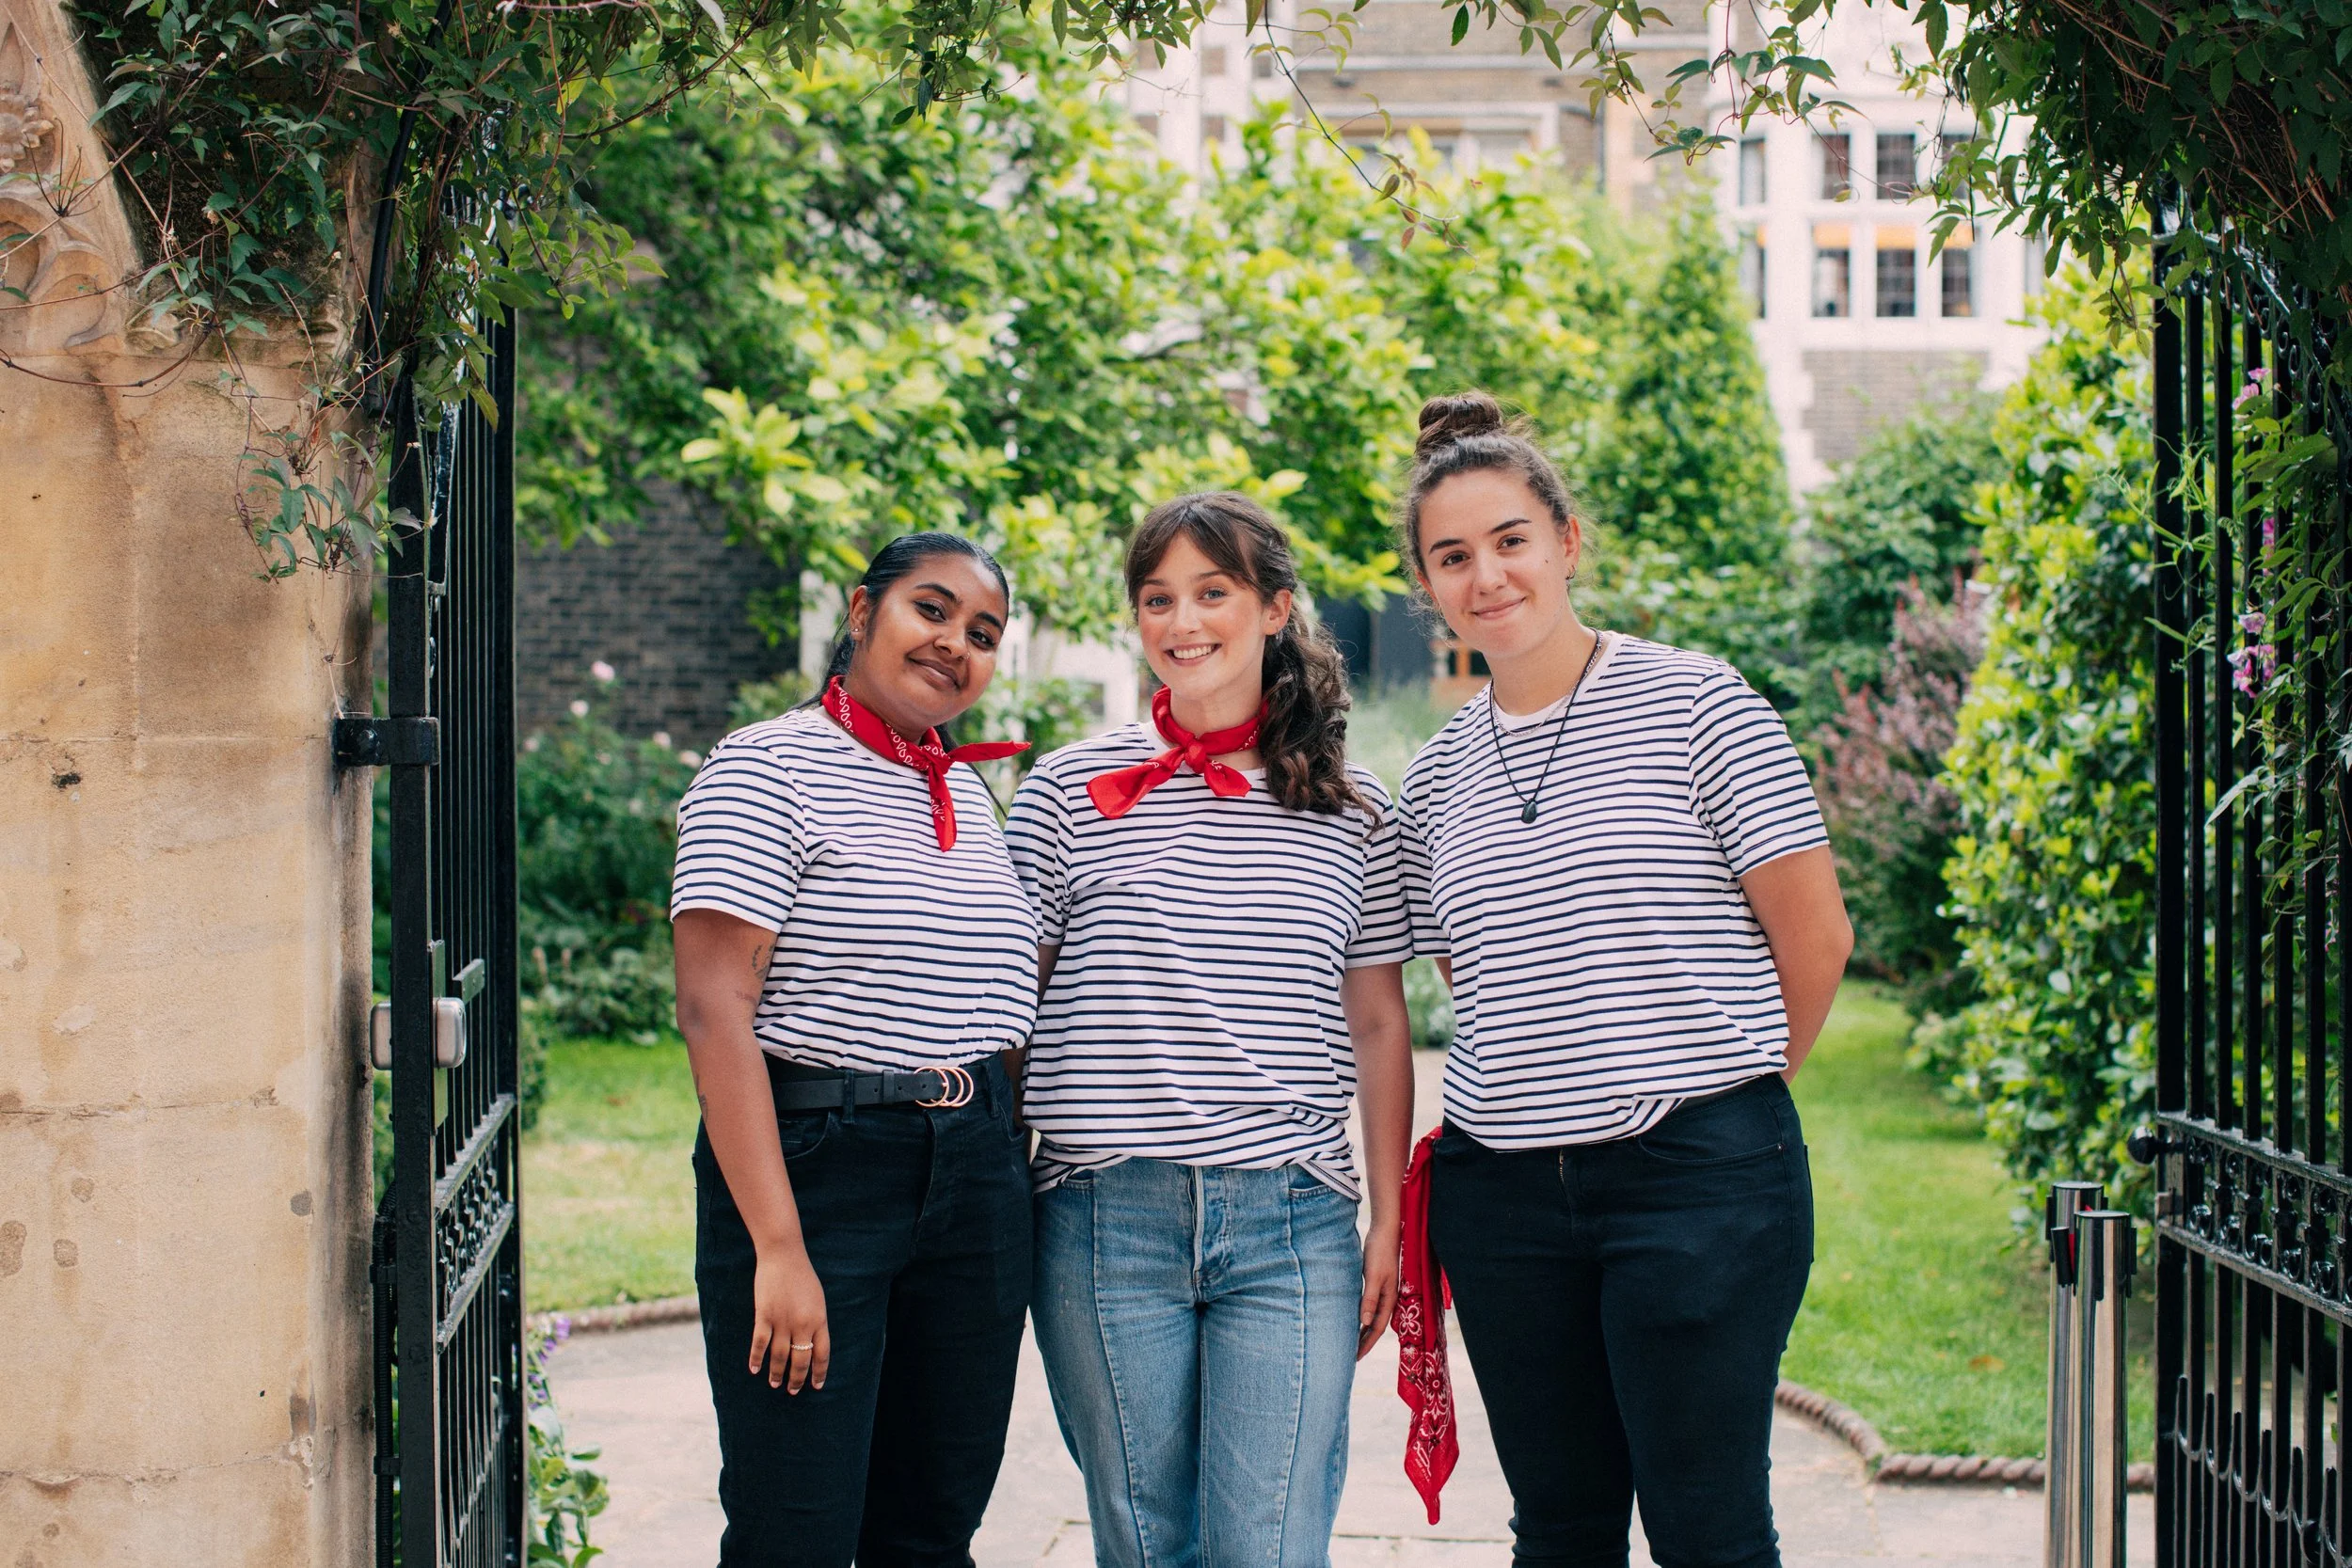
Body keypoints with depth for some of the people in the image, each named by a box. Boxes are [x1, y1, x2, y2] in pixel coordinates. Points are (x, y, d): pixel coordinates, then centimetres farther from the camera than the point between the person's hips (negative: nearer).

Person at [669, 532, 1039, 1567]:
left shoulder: (968, 792, 15)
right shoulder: (767, 769, -7)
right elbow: (714, 1011, -16)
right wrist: (779, 1248, -22)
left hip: (977, 1172, 7)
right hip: (816, 1164, -7)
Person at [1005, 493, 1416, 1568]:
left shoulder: (1352, 813, 9)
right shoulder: (1070, 790, 5)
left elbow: (1378, 1027, 13)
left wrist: (1387, 1224, 8)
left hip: (1293, 1227, 0)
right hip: (1107, 1224, 0)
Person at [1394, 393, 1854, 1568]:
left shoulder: (1693, 702, -4)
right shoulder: (1434, 782, 11)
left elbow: (1815, 938, -2)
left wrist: (1722, 1082, 9)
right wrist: (1542, 1096, 12)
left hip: (1699, 1174, -5)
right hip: (1502, 1194, 5)